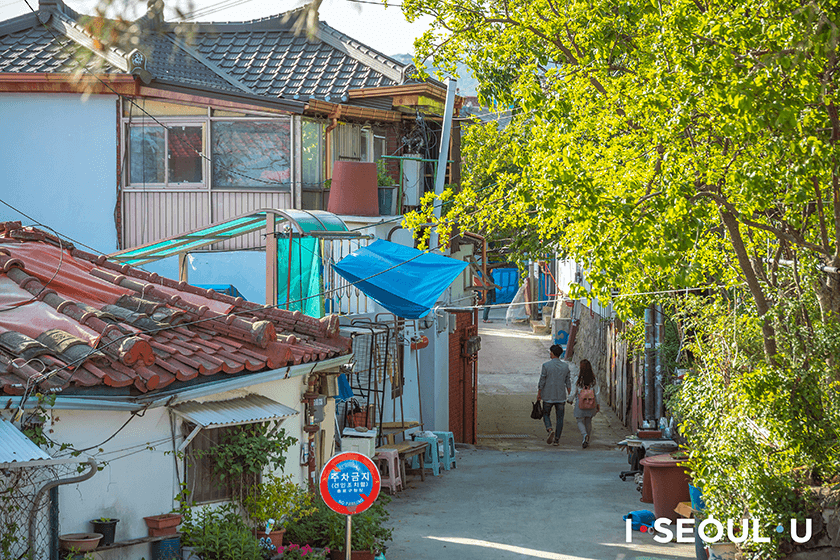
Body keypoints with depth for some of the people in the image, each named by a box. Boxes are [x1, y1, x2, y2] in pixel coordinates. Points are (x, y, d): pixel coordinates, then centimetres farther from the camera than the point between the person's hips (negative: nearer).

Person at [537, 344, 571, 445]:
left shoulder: (546, 365, -9)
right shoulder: (565, 366, 1)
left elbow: (542, 381, -7)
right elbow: (568, 383, 5)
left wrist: (539, 393, 4)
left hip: (548, 396, -2)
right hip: (561, 396, 2)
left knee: (546, 415, 13)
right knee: (559, 417, 8)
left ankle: (550, 430, -13)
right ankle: (557, 439, 7)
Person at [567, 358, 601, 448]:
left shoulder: (578, 379, -10)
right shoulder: (593, 379, -2)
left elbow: (574, 392, -5)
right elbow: (597, 392, 0)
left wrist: (570, 400, 13)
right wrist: (598, 404, 9)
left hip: (580, 403, -3)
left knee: (580, 421, 5)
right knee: (588, 421, 15)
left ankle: (585, 435, -22)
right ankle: (587, 441, 19)